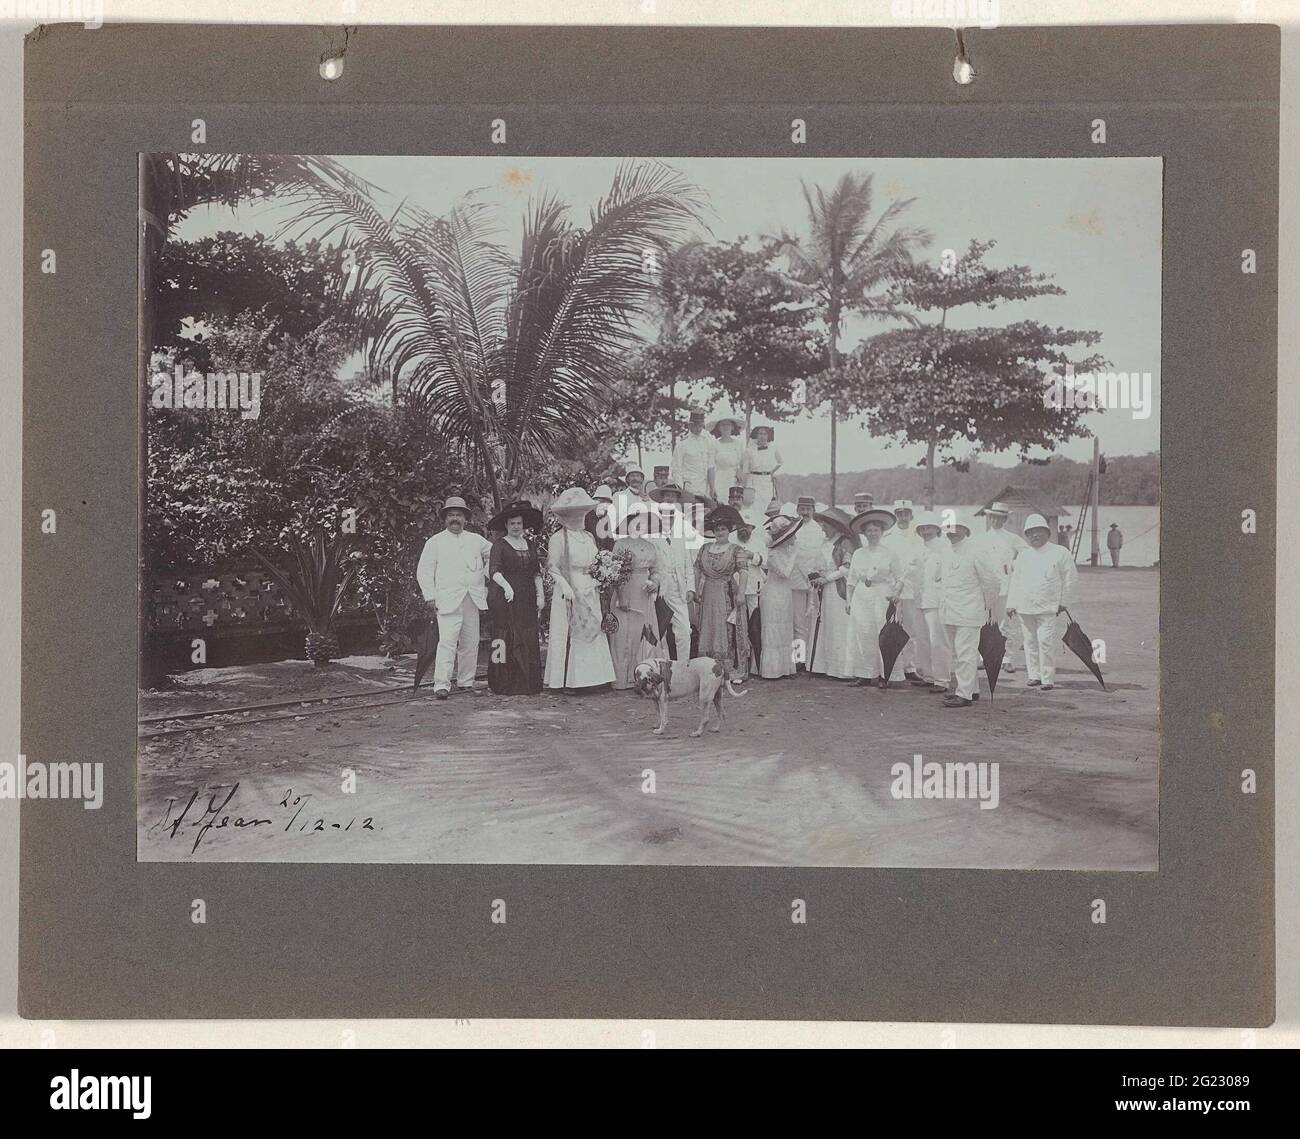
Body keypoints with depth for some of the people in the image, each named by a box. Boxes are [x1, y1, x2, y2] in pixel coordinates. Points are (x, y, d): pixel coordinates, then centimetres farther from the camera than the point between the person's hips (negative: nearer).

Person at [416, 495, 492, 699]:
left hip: (473, 599, 4)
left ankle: (466, 682, 16)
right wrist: (431, 596, -3)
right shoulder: (435, 542, 7)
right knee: (447, 642, -15)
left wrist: (486, 575, 15)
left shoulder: (476, 540, 16)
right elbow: (424, 572, 6)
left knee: (470, 643, 5)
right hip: (448, 600, -4)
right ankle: (441, 685, -17)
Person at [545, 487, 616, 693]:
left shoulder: (589, 537, 17)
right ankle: (565, 681, -3)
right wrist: (565, 586, -18)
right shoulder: (558, 538, -3)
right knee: (569, 635, -6)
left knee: (592, 633, 2)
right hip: (569, 594, -6)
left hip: (590, 593, 6)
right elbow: (552, 568, -7)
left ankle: (588, 679, 5)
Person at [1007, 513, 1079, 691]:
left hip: (1048, 608, -4)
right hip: (1024, 608, 4)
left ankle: (1048, 678, -5)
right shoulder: (1023, 555, 12)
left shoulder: (1059, 553, 2)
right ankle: (1034, 675, 18)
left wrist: (1063, 602, 4)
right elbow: (1015, 581, 15)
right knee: (1030, 641, 7)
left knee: (1046, 642, -11)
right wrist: (1011, 604, 9)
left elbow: (1071, 578, 7)